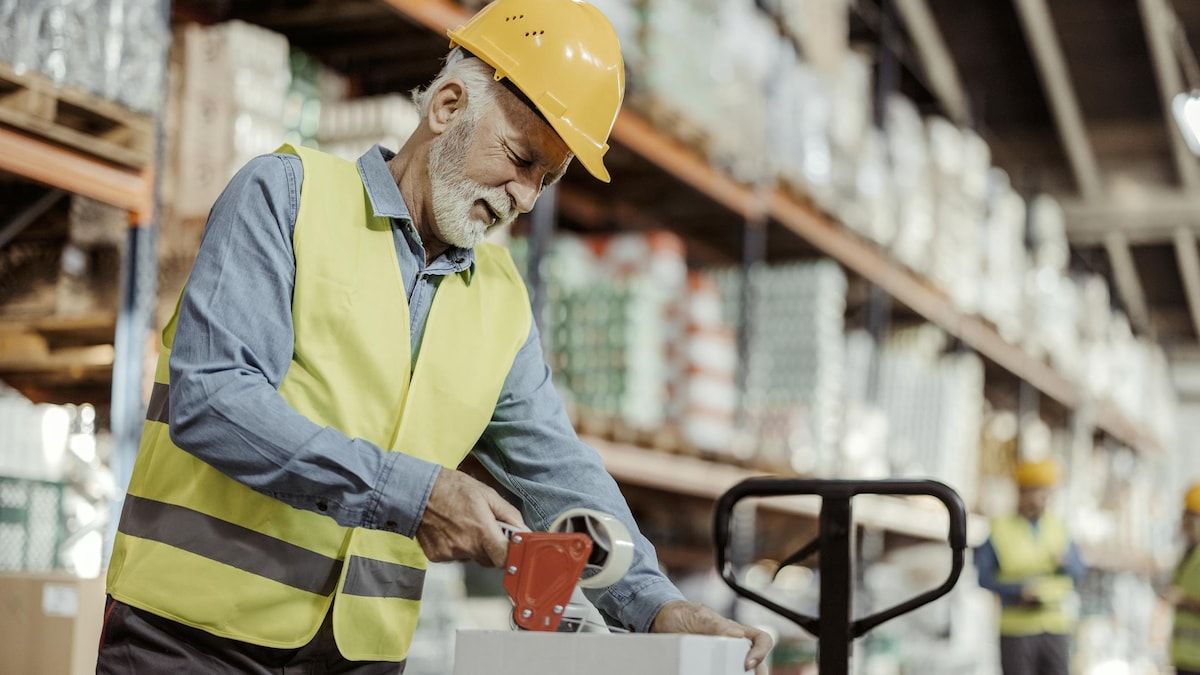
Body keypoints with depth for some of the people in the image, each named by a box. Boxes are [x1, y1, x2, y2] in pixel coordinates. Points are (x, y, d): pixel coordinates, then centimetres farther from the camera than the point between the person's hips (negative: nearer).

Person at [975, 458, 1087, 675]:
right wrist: (1019, 590, -17)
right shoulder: (999, 529, -2)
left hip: (1056, 627, 3)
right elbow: (982, 576, -4)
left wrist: (1064, 561, -11)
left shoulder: (1058, 527, 9)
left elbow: (1079, 572, 11)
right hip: (1016, 629, -3)